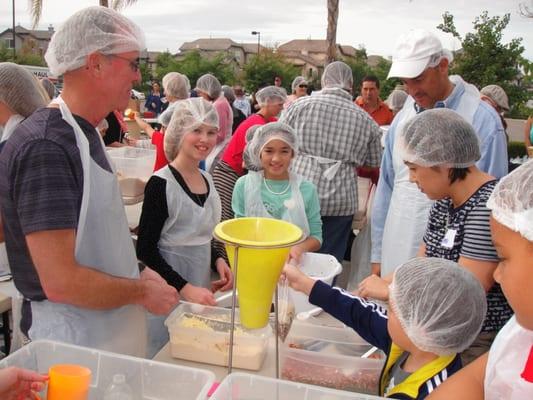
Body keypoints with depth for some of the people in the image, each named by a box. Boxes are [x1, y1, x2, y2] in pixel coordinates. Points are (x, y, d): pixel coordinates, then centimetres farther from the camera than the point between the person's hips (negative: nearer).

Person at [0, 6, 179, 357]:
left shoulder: (85, 134, 7)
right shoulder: (44, 147, -23)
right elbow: (60, 282, -27)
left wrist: (140, 273, 3)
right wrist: (143, 291, -15)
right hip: (75, 344, -9)